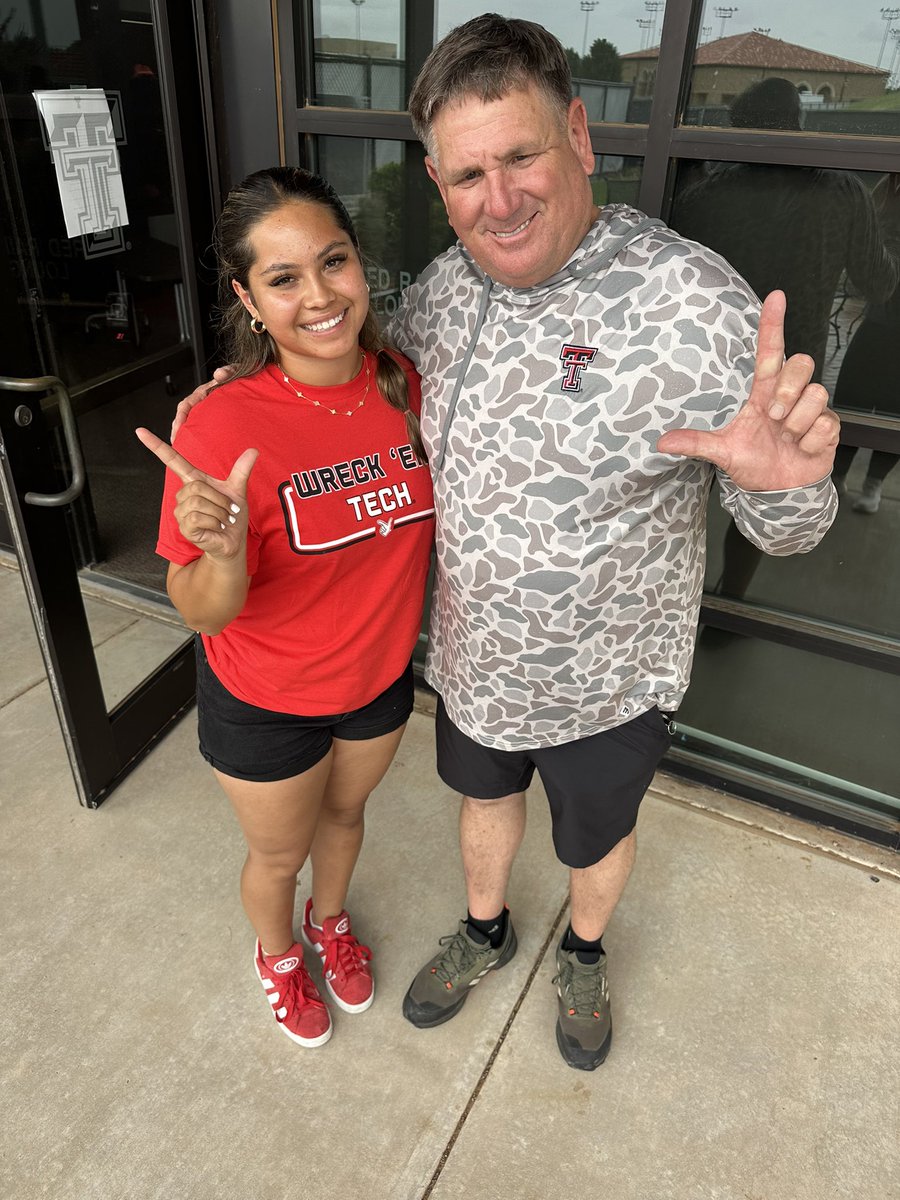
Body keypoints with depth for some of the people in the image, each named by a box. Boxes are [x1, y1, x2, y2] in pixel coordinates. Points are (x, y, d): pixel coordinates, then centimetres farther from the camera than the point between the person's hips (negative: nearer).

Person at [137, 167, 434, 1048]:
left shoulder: (405, 385, -14)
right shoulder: (225, 428, -29)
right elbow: (202, 614, -23)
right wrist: (223, 548, -43)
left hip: (381, 675, 4)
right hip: (266, 703, -4)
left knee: (344, 813, 31)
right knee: (279, 852, 24)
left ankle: (330, 921, 64)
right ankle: (278, 955, 59)